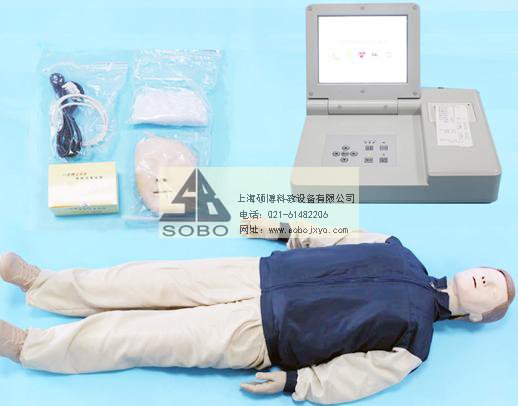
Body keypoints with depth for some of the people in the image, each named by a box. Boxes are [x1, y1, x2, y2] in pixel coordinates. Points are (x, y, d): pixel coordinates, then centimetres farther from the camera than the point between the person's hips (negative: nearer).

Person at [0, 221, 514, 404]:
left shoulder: (413, 340, -4)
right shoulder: (399, 254, 10)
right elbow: (334, 236, 17)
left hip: (258, 335, -4)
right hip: (260, 275, 5)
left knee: (145, 338, -7)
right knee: (158, 281, 0)